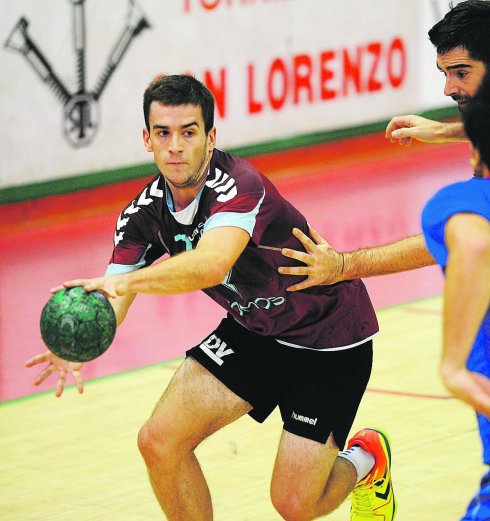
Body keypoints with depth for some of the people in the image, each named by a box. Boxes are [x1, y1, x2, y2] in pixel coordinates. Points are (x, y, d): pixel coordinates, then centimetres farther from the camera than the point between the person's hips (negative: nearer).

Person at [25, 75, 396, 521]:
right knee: (159, 442, -10)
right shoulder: (144, 214, -10)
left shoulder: (238, 186, -32)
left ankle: (365, 460, 26)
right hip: (252, 330, 6)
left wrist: (126, 281, -66)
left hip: (329, 337, -6)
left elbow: (213, 264, -51)